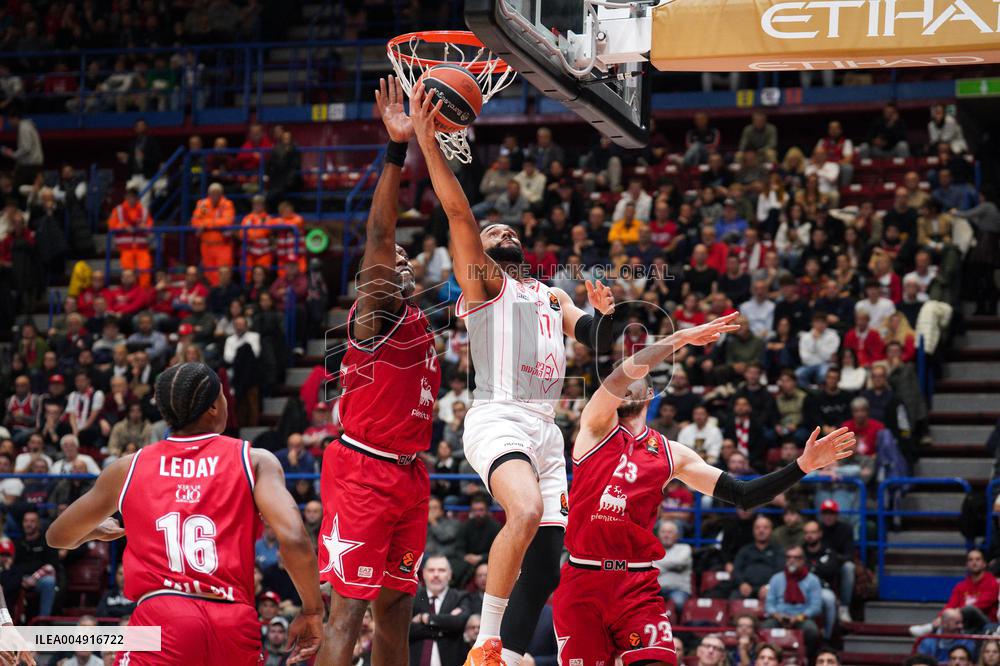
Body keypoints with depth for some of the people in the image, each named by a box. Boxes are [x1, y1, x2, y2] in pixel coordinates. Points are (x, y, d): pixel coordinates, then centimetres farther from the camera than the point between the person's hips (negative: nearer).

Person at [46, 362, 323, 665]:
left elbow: (58, 536, 28)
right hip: (236, 622, 1)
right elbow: (294, 540, -6)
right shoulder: (254, 461, 9)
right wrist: (312, 611, 8)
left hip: (161, 618, -1)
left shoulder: (128, 468, 15)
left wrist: (99, 530, 51)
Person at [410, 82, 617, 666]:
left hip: (546, 430, 7)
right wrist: (425, 138, -19)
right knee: (526, 513, -33)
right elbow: (459, 212, -8)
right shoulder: (482, 281, 6)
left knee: (544, 567, 4)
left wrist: (603, 313, -4)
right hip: (499, 418, -7)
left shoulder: (553, 297, 26)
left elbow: (597, 344, 19)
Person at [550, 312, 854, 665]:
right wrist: (681, 338, -21)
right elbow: (621, 373, -16)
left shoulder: (671, 454, 12)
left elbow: (742, 495, 10)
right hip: (582, 581, -1)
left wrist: (803, 465, 1)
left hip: (637, 585, 2)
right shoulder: (597, 426, 4)